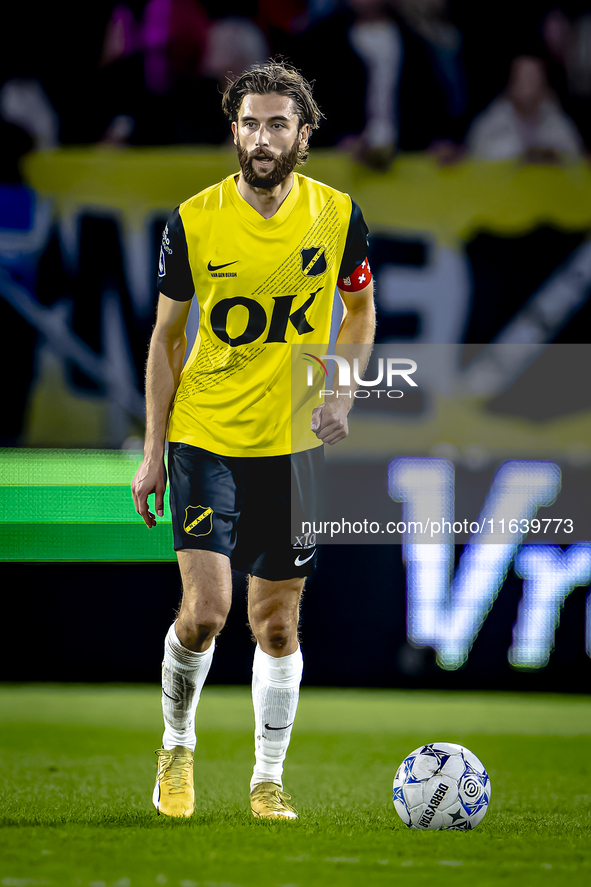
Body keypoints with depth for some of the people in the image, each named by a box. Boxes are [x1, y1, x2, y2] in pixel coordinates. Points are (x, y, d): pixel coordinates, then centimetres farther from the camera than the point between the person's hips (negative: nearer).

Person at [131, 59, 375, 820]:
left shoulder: (336, 215, -3)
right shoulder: (194, 221, -7)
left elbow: (359, 308, 15)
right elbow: (166, 336, 2)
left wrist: (341, 391, -2)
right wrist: (151, 453, 0)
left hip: (294, 444, 2)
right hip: (205, 437, -2)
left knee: (277, 621, 6)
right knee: (205, 608, -13)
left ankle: (268, 780, 19)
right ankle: (177, 744, 13)